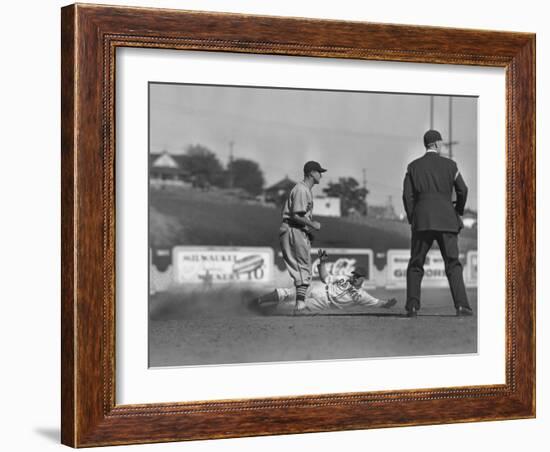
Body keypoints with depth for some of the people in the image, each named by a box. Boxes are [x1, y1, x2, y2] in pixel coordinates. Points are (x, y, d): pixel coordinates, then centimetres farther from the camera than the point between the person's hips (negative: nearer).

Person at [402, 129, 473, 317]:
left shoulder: (413, 166, 7)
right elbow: (462, 190, 1)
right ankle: (461, 305, -11)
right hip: (446, 220, 0)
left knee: (415, 265, 8)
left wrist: (412, 220, 7)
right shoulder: (449, 164, 5)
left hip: (422, 220, 0)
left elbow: (407, 196, 0)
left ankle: (412, 307, -3)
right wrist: (458, 211, 17)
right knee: (453, 264, 2)